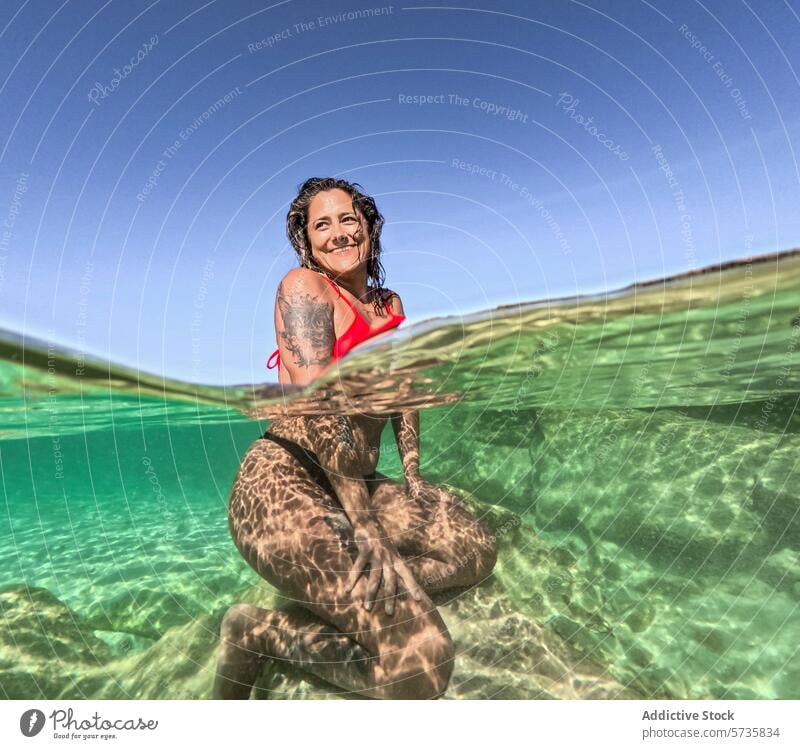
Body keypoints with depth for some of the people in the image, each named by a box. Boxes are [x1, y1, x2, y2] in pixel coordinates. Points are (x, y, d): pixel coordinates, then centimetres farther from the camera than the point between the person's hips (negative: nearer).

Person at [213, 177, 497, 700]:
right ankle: (262, 633, 1)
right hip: (285, 485, -9)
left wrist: (412, 477, 11)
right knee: (423, 664, -19)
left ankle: (335, 600, 3)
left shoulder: (390, 305, 17)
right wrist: (362, 519, -17)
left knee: (477, 550, 9)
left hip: (357, 483, 9)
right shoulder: (304, 286, -7)